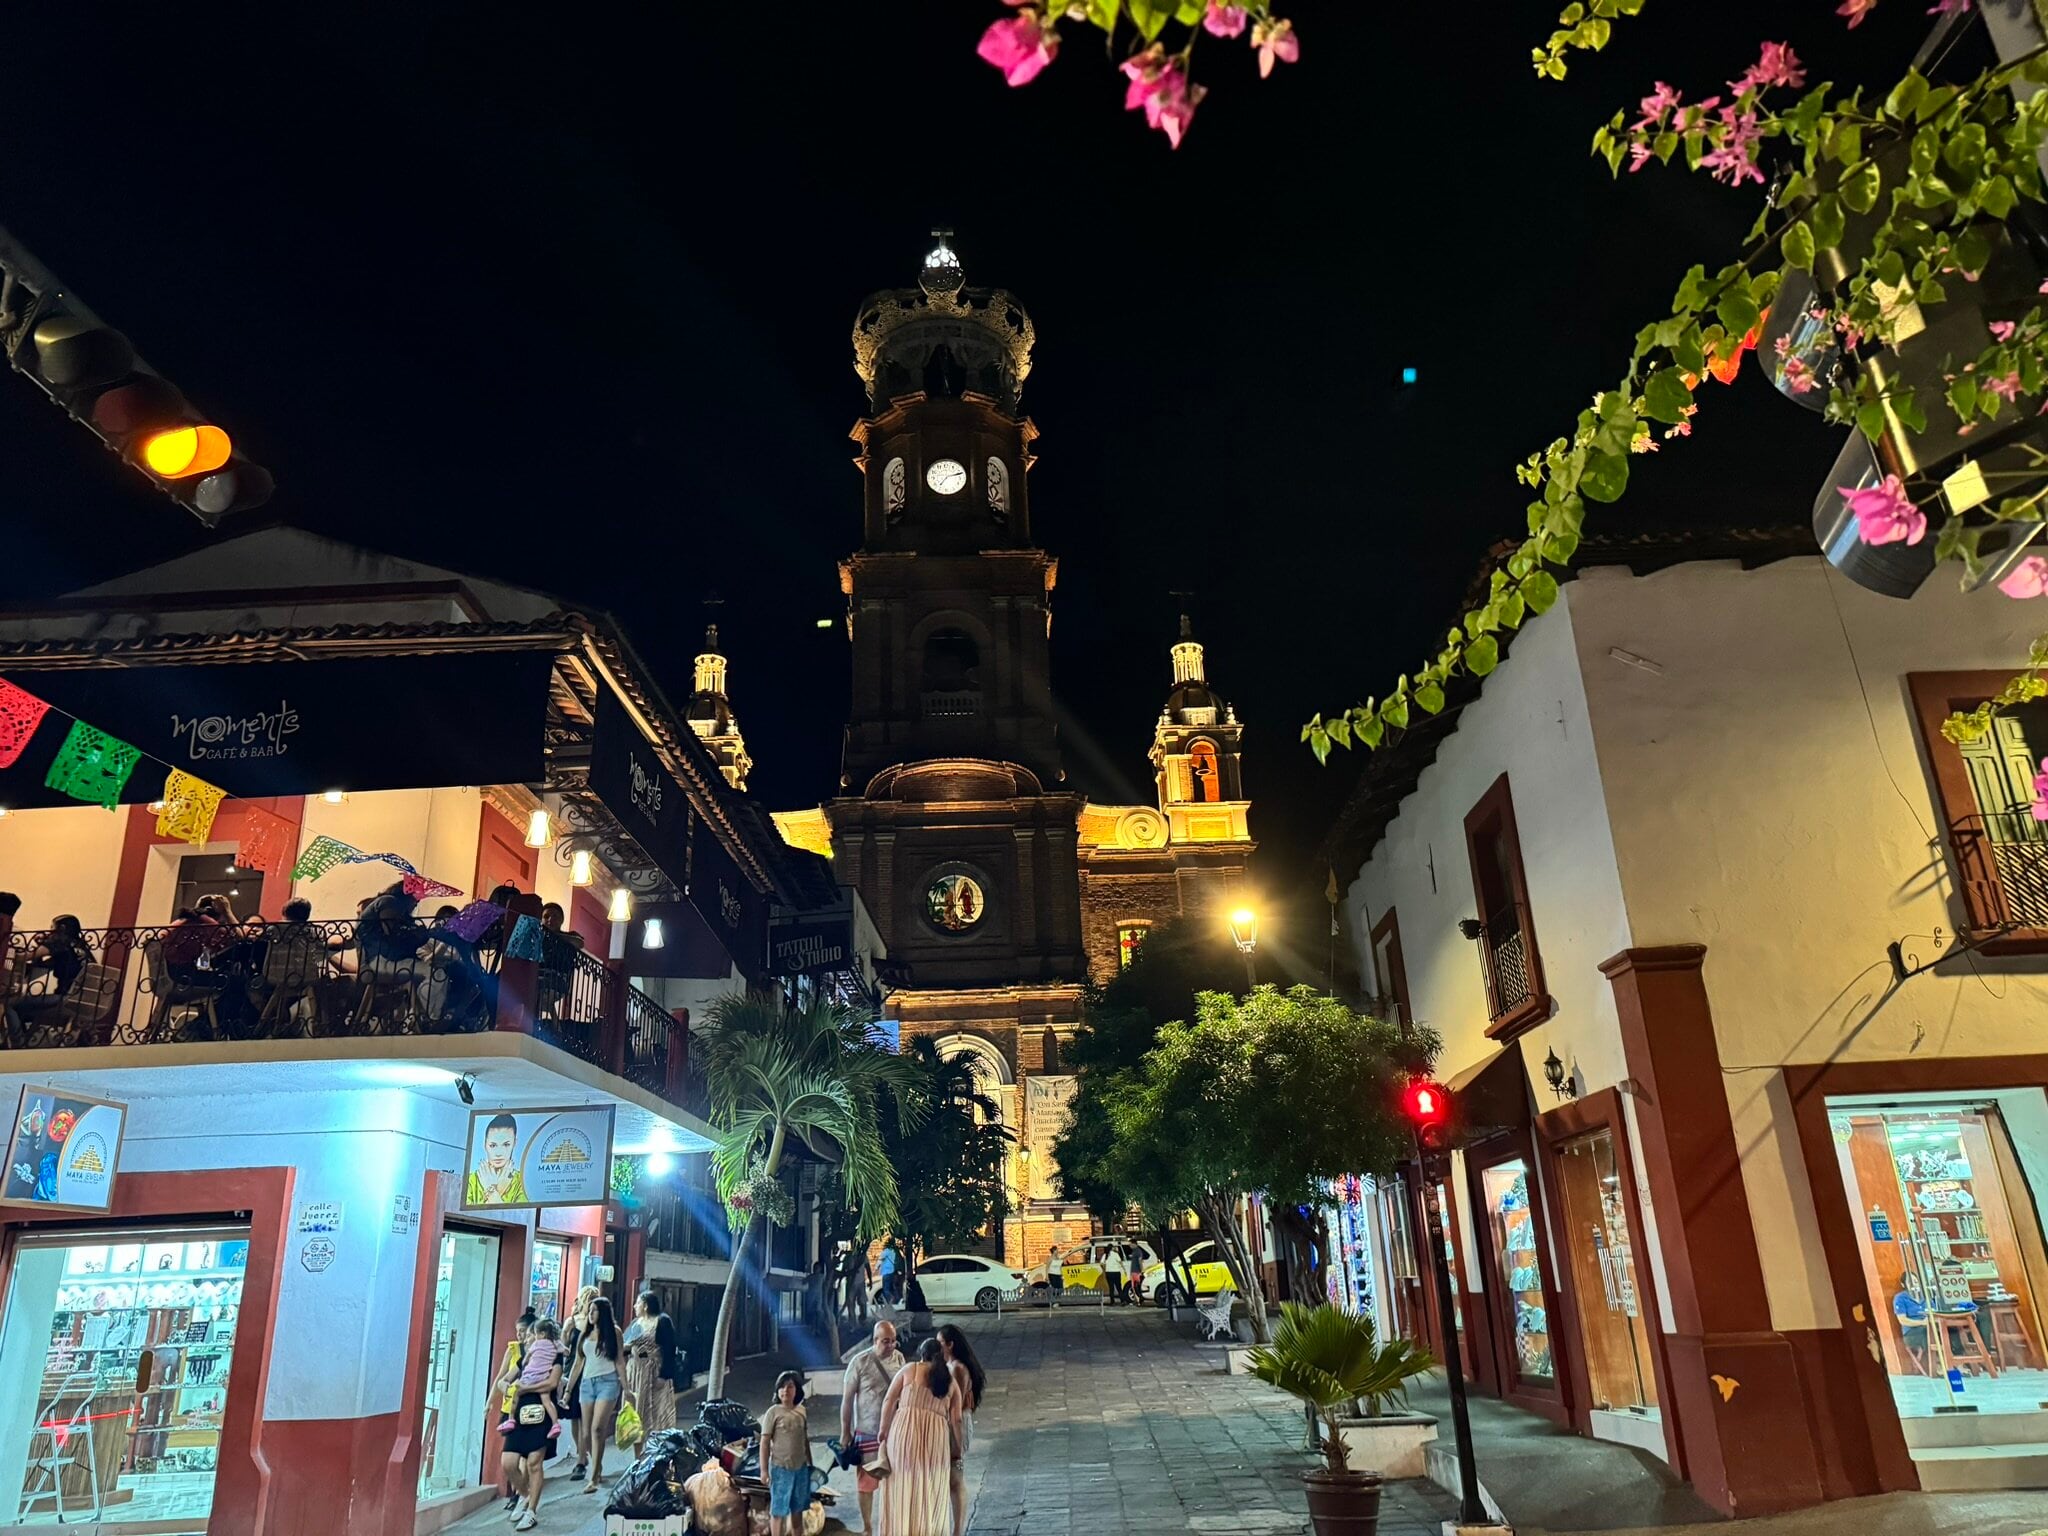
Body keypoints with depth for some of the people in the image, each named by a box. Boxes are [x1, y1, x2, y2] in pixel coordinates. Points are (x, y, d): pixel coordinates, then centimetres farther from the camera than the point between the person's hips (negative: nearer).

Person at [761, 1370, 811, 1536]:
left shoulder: (802, 1411, 6)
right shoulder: (773, 1412, -8)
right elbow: (764, 1442, -9)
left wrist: (810, 1464, 15)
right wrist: (764, 1470, -12)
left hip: (800, 1467, 5)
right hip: (780, 1467, -5)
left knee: (797, 1509, 13)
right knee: (778, 1510, 2)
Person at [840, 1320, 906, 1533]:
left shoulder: (899, 1358, -1)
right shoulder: (860, 1362, -12)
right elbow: (847, 1399, -6)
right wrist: (845, 1433, -5)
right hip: (867, 1433, -3)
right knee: (867, 1481, 7)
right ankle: (867, 1527, 22)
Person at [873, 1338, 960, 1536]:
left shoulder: (909, 1370, 10)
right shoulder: (951, 1382, 15)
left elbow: (889, 1402, 3)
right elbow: (955, 1420, 9)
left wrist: (884, 1431, 8)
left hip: (904, 1430, -1)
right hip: (935, 1437, 1)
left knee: (901, 1487, 9)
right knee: (931, 1492, 12)